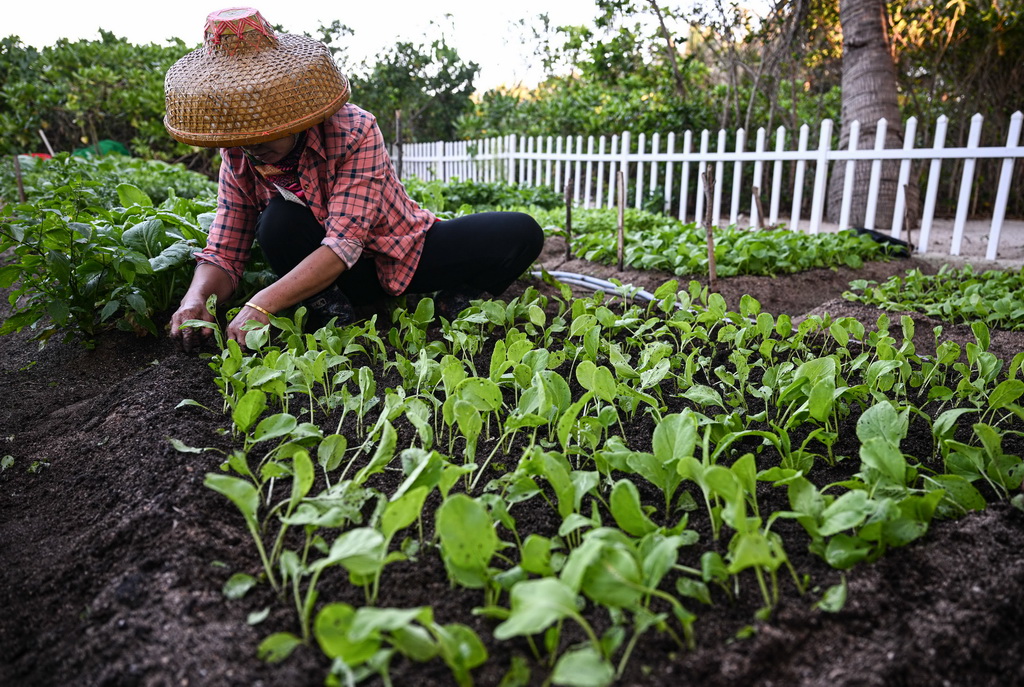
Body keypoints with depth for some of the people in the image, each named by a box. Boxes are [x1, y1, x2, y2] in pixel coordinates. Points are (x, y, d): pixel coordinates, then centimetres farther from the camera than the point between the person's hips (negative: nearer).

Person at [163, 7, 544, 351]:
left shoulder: (355, 131, -25)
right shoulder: (237, 159, -10)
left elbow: (344, 242, -35)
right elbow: (223, 254, -10)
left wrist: (261, 305, -45)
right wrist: (195, 300, -34)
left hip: (407, 255, -2)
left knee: (522, 233, -21)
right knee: (278, 221, -31)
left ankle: (459, 297, -2)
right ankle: (332, 314, -14)